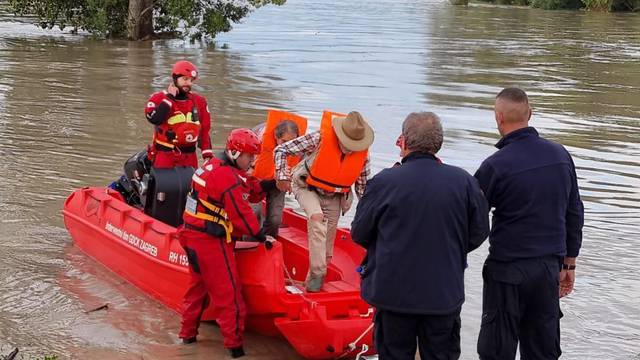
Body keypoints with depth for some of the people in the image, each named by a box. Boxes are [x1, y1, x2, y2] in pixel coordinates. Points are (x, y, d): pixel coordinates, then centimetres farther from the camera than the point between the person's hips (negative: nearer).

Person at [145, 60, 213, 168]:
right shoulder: (158, 98, -2)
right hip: (164, 155, -3)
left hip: (189, 157, 4)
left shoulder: (199, 101, 8)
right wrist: (169, 98, -15)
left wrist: (207, 154, 1)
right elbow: (154, 119, -22)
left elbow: (205, 130, 10)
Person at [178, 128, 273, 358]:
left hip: (192, 235, 10)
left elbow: (244, 194, 10)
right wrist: (261, 237, -6)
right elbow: (242, 214, -16)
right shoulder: (229, 178, -18)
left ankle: (188, 333, 29)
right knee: (227, 292, -4)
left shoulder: (213, 165, 10)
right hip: (211, 242, -10)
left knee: (199, 285, 20)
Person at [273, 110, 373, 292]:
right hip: (308, 189, -4)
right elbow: (281, 150, -19)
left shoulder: (363, 154, -15)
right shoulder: (319, 139, -27)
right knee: (316, 218, -31)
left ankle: (315, 277, 29)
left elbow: (362, 185, 1)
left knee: (328, 236, 9)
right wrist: (283, 177, -23)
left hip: (334, 196, 4)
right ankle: (317, 272, -27)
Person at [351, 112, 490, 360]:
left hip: (393, 291, -2)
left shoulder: (383, 182, -13)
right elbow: (479, 232, 4)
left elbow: (359, 234, -3)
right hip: (445, 295, 2)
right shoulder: (464, 181, -6)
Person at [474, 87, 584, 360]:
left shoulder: (496, 165, -15)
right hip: (550, 266, 5)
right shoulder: (560, 155, 2)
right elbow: (574, 214, 9)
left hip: (508, 269, -5)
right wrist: (569, 263, 17)